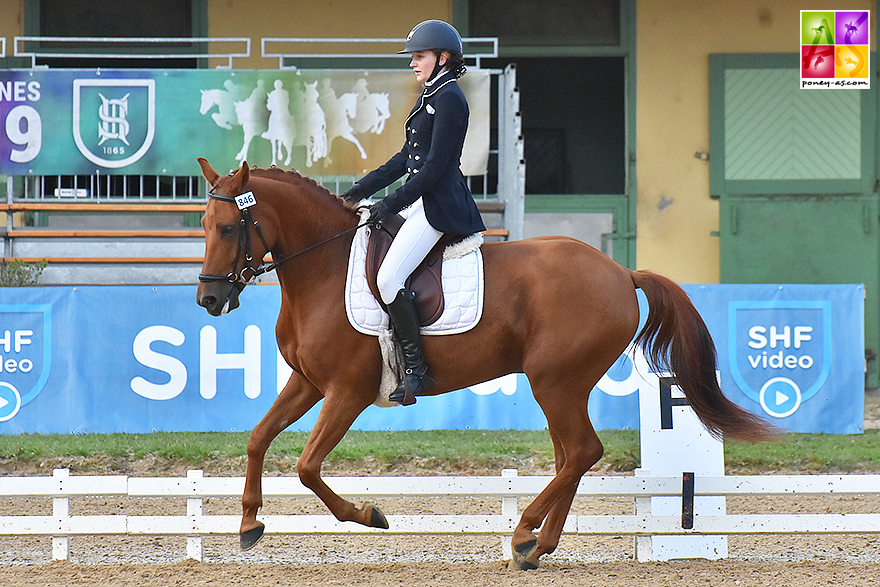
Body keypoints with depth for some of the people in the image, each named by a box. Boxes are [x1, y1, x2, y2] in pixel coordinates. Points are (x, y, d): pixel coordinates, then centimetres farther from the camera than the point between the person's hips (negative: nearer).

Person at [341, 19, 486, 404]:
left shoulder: (449, 99, -13)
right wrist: (360, 191, 17)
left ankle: (415, 368, -18)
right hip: (427, 202, 11)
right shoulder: (430, 98, 18)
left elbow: (435, 166, -19)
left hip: (439, 203, -11)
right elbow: (406, 159, 22)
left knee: (389, 278, -22)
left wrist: (390, 205, -19)